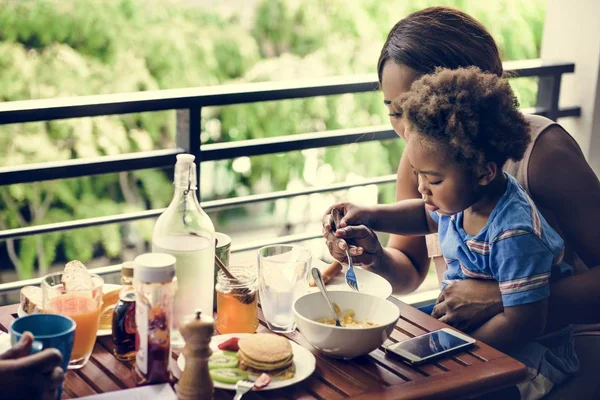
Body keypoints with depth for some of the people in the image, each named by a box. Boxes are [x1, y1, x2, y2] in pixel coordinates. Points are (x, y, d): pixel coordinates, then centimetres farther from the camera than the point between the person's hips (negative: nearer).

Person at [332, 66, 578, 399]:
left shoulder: (514, 235, -30)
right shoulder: (462, 197, -3)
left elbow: (524, 322, -28)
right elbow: (429, 216, 22)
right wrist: (368, 216, 9)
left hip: (524, 353, -9)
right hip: (460, 327, 9)